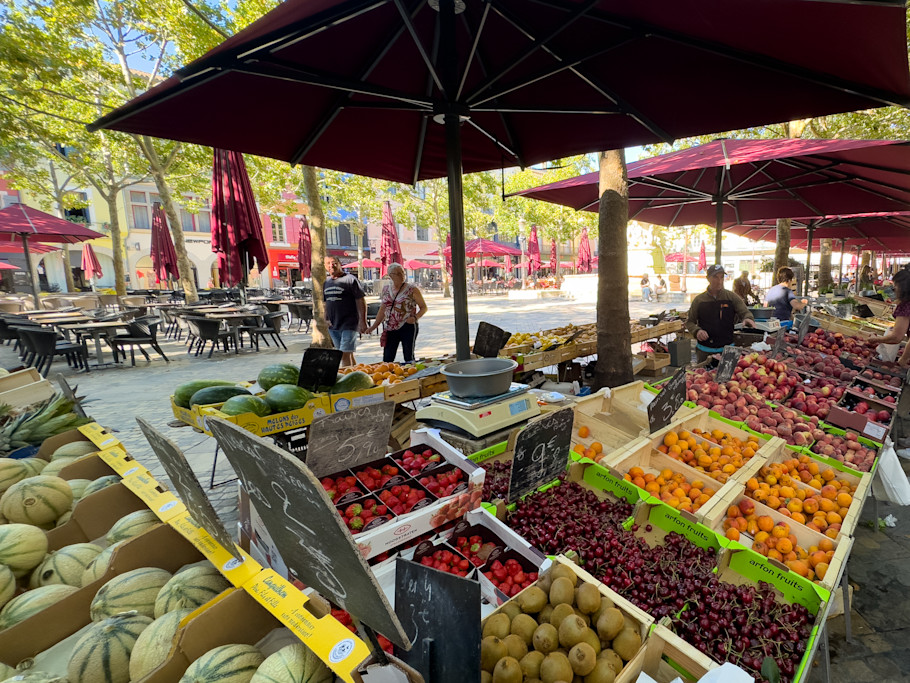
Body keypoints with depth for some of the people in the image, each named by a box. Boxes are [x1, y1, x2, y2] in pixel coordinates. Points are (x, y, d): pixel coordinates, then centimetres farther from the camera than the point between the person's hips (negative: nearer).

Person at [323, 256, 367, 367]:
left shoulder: (350, 279, -6)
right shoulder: (325, 281, 13)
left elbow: (361, 301, -8)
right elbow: (324, 303, 21)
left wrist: (362, 321, -13)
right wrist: (325, 319, 9)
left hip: (349, 324, -6)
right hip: (332, 325, 6)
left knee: (345, 354, -11)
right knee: (348, 354, 13)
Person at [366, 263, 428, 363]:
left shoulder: (412, 289, -3)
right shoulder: (386, 290, 9)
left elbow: (423, 307, 1)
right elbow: (382, 310, 19)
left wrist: (415, 318, -17)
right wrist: (374, 326, 16)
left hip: (407, 327, -4)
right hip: (390, 328, 4)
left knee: (409, 357, -3)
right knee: (387, 359, 3)